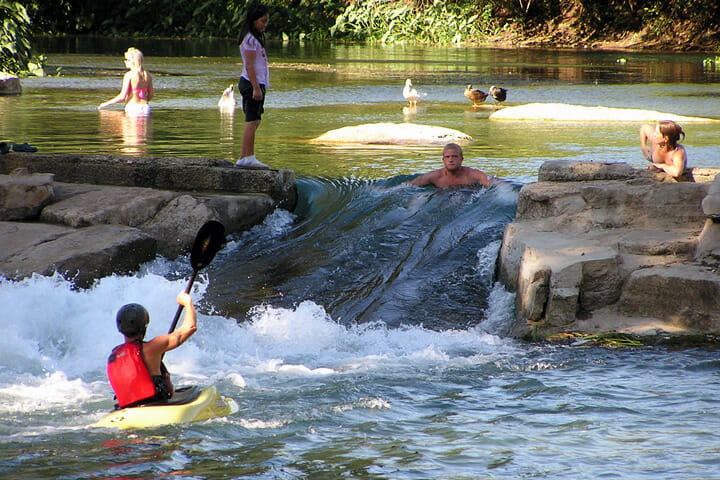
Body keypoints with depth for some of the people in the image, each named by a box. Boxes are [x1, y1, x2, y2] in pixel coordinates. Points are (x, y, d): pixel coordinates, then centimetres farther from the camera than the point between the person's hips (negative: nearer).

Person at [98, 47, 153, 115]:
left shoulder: (129, 75, -11)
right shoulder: (147, 74, 7)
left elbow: (122, 96, -14)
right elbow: (151, 94, 15)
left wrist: (106, 104, -4)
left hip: (132, 108, -6)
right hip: (145, 107, 6)